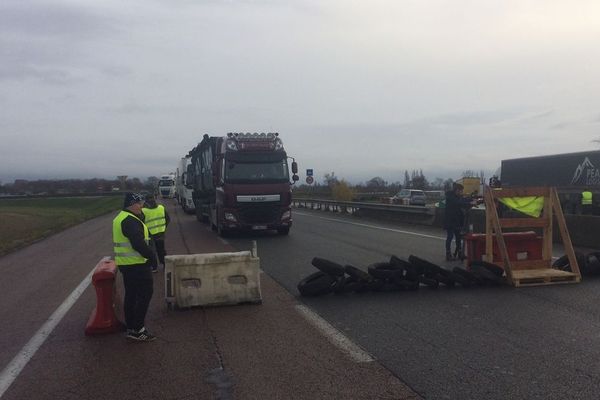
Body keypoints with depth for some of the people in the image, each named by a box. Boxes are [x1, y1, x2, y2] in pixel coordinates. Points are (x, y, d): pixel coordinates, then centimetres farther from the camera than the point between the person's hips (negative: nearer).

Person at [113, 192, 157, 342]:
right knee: (145, 293, -4)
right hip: (137, 264, -10)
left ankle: (131, 328, 21)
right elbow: (139, 244, -24)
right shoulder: (131, 221, -19)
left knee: (131, 295, 14)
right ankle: (137, 330, -4)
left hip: (125, 264, 10)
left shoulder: (120, 219, 15)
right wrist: (151, 256, -16)